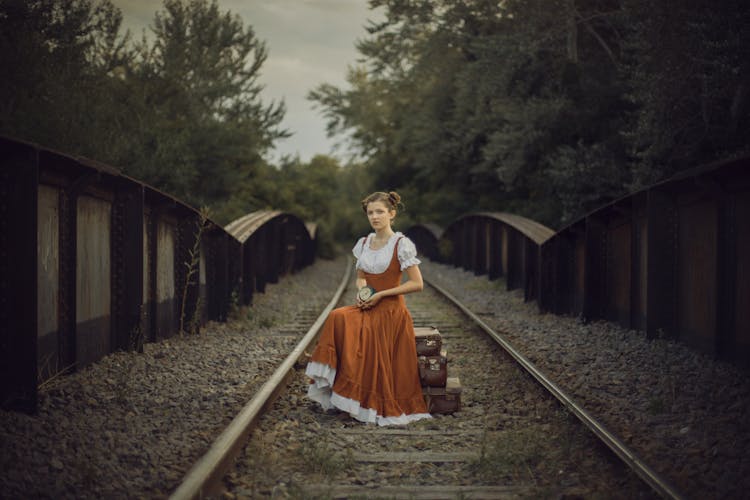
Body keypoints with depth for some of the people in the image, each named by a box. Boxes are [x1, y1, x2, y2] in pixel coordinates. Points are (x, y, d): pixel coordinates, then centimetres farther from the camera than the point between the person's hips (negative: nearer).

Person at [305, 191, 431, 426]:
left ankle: (384, 408, -5)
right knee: (337, 320, -24)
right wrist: (361, 291, -2)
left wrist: (380, 294, -14)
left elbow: (417, 283, -11)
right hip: (367, 308, 5)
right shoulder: (364, 243, 11)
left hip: (390, 310, -5)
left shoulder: (401, 244, -8)